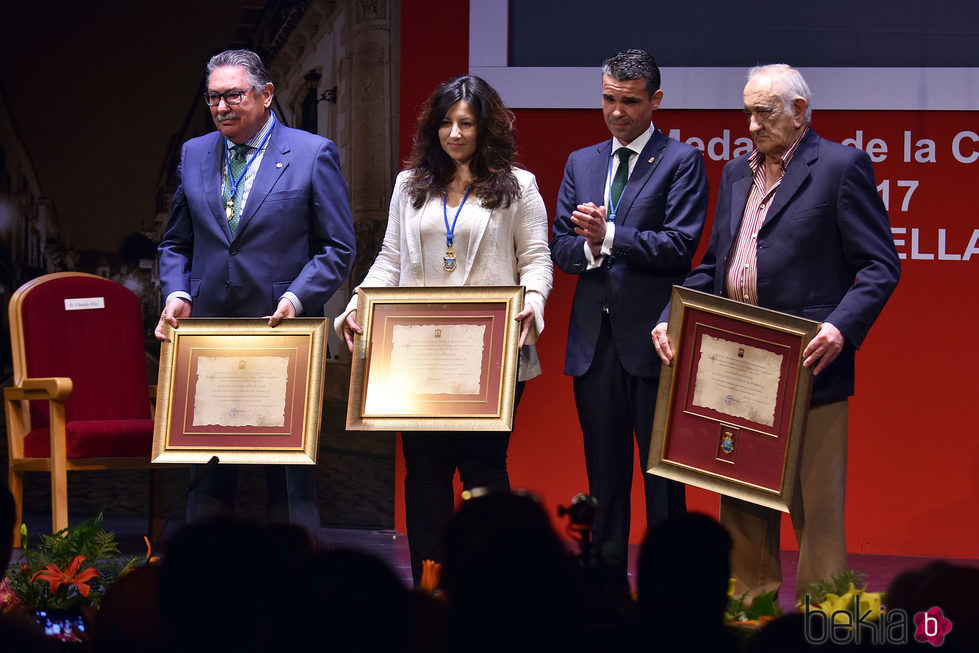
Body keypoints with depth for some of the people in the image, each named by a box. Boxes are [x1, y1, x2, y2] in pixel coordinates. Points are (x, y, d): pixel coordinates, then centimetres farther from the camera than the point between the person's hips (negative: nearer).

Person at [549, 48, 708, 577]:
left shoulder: (680, 161, -1)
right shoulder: (581, 163, 16)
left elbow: (679, 246, -12)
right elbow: (559, 246, 12)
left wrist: (609, 236, -18)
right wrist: (589, 249, -10)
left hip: (652, 337, -5)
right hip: (593, 339, 5)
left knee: (661, 471, -2)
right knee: (603, 471, 11)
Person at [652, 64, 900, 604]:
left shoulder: (841, 167, -4)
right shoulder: (736, 174, 18)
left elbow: (880, 266, -8)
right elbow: (713, 267, 22)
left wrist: (841, 327, -22)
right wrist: (671, 318, 6)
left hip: (808, 366, -7)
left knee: (816, 507, -2)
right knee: (741, 506, 11)